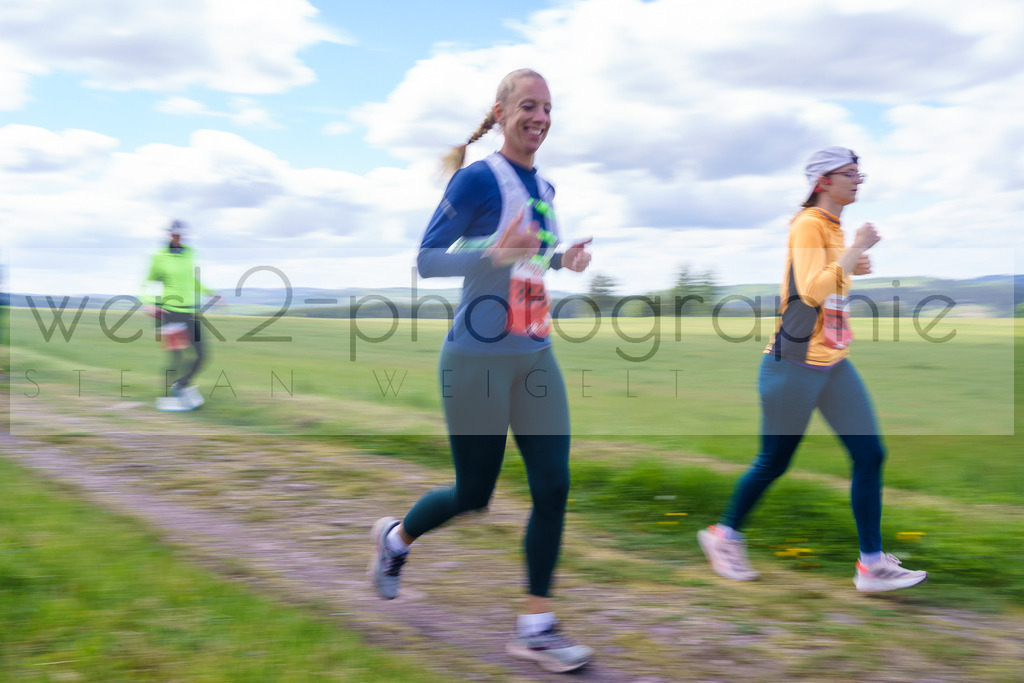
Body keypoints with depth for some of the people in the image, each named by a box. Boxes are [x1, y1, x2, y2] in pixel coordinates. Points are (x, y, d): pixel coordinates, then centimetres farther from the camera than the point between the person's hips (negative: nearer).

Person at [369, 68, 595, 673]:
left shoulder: (544, 187, 11)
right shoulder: (478, 180, -12)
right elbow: (426, 260, -14)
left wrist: (564, 258, 6)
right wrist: (493, 253, -29)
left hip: (535, 356, 7)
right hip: (478, 359, -7)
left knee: (554, 487, -1)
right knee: (474, 495, 6)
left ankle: (536, 626, 11)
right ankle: (395, 537, 38)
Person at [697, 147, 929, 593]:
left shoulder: (835, 228, 14)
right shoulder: (808, 225, -13)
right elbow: (812, 290, -26)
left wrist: (853, 267, 12)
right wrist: (857, 249, -23)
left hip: (834, 362, 9)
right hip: (797, 363, -8)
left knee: (870, 454, 0)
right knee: (774, 463, 4)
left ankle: (872, 564, 7)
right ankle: (723, 535, 25)